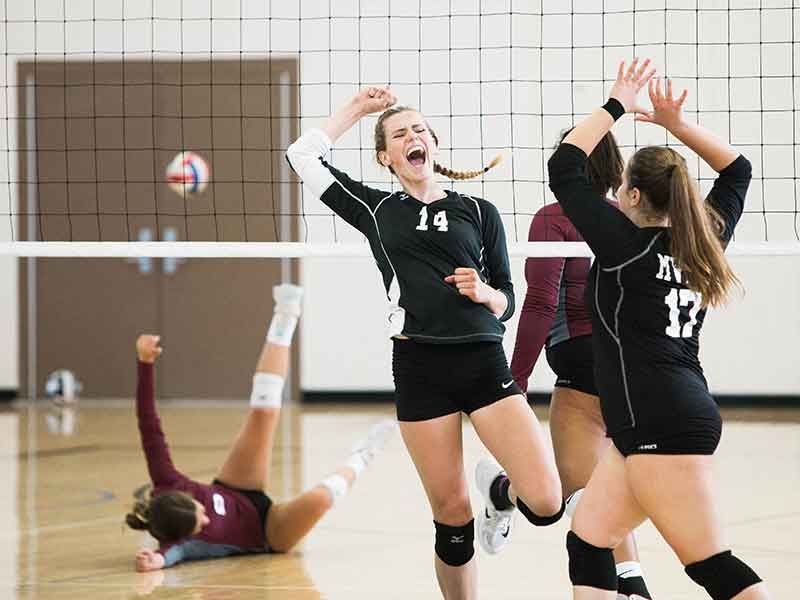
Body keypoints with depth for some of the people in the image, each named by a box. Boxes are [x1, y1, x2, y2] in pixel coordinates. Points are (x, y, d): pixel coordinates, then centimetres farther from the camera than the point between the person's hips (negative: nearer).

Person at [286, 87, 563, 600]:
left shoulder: (479, 212, 12)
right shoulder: (375, 210, 13)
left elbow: (507, 301, 13)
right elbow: (303, 155, 12)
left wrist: (483, 291, -8)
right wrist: (358, 108, 18)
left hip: (485, 363, 0)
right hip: (419, 368, 0)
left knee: (546, 504, -13)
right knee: (452, 515, -1)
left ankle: (499, 491, 21)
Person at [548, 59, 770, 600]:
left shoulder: (626, 244, -8)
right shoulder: (701, 242, 11)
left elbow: (564, 168, -5)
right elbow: (737, 169, 26)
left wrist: (616, 106, 2)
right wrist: (678, 124, 19)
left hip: (663, 426, -9)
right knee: (587, 541, 11)